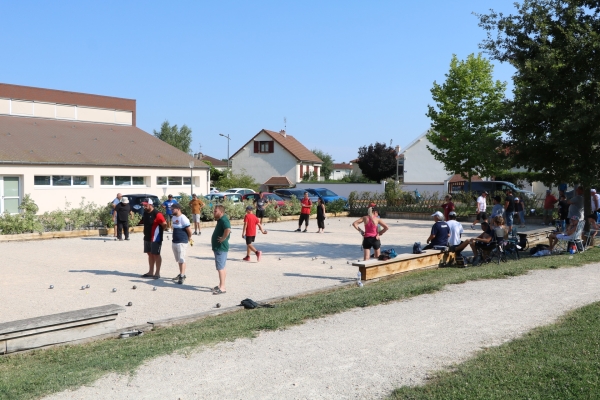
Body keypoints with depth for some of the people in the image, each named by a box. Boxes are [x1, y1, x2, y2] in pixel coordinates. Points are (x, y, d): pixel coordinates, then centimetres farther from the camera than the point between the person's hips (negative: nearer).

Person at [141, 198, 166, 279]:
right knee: (150, 254, 14)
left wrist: (159, 232, -6)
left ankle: (157, 273, 6)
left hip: (155, 238, -8)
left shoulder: (157, 214, -18)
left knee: (156, 255, -1)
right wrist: (145, 232, 16)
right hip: (147, 237, 8)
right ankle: (150, 272, 22)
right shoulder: (145, 213, 8)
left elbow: (164, 224, -19)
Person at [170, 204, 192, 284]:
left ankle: (182, 276, -1)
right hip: (174, 241, 9)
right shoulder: (174, 217, 10)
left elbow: (189, 230, -16)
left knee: (181, 260, -5)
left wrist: (189, 238, -1)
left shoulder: (183, 218, -17)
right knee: (178, 260, 17)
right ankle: (181, 274, 28)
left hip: (182, 242, -9)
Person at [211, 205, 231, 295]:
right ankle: (221, 285, 27)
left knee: (220, 268, -8)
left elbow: (228, 229, -38)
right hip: (218, 247, 11)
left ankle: (222, 288, -6)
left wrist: (222, 239, -26)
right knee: (221, 267, 17)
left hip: (221, 248, -11)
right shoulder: (221, 220, 13)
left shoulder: (224, 220, -19)